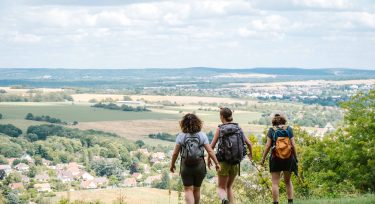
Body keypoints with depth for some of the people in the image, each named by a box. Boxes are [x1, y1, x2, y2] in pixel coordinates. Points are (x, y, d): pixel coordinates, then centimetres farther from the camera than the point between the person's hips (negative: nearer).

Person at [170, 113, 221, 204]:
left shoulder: (181, 136, -6)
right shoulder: (202, 135, -4)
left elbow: (175, 153, -5)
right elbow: (210, 151, -7)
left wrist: (172, 164, 9)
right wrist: (217, 163, 1)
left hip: (186, 167, -2)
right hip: (199, 166, 2)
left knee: (188, 190, 1)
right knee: (197, 189, 18)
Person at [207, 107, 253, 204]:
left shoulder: (220, 129, -4)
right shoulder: (238, 128, 4)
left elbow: (211, 146, -6)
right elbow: (249, 143, 5)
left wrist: (208, 158, 10)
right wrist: (250, 154, 25)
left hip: (223, 162, -3)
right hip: (236, 162, 3)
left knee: (221, 187, 5)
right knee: (229, 186, 21)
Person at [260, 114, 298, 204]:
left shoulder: (271, 130, 3)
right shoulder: (289, 129, 6)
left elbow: (268, 145, -3)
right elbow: (293, 144, 1)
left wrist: (263, 158, 1)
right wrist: (295, 157, 7)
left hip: (275, 157, -2)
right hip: (288, 157, 2)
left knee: (275, 182, 1)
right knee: (288, 181, 16)